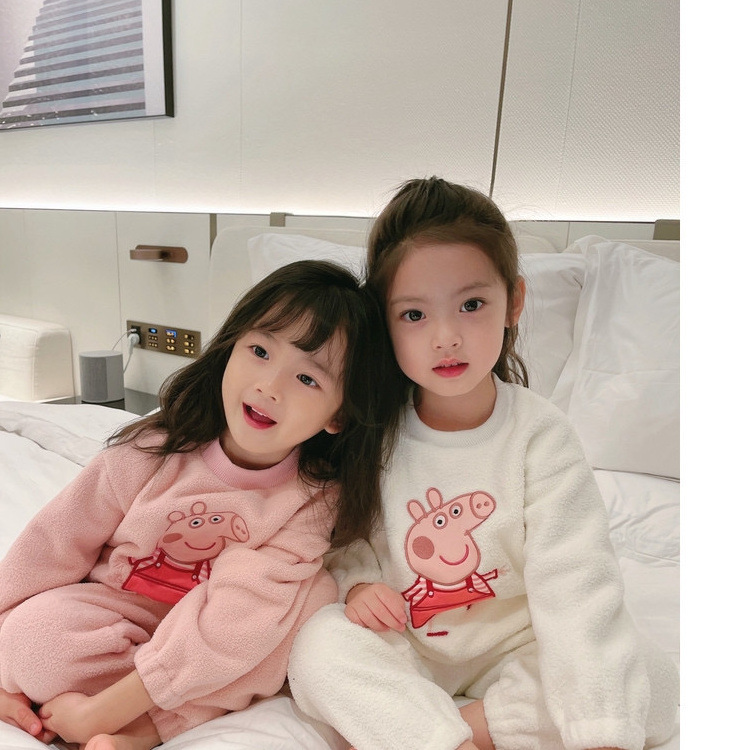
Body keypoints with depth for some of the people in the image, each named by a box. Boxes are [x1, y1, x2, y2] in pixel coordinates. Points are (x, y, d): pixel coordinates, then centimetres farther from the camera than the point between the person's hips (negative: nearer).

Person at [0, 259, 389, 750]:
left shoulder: (316, 499, -22)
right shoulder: (155, 452, -18)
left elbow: (243, 615, -28)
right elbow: (58, 541, -7)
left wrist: (103, 711, -28)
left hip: (218, 655, 0)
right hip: (118, 613, 1)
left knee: (313, 591, -27)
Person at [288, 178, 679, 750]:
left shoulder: (540, 434, -16)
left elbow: (574, 582, -23)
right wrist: (358, 580, -19)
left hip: (516, 646, 0)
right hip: (404, 648, 1)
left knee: (653, 684, -21)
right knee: (318, 648, -26)